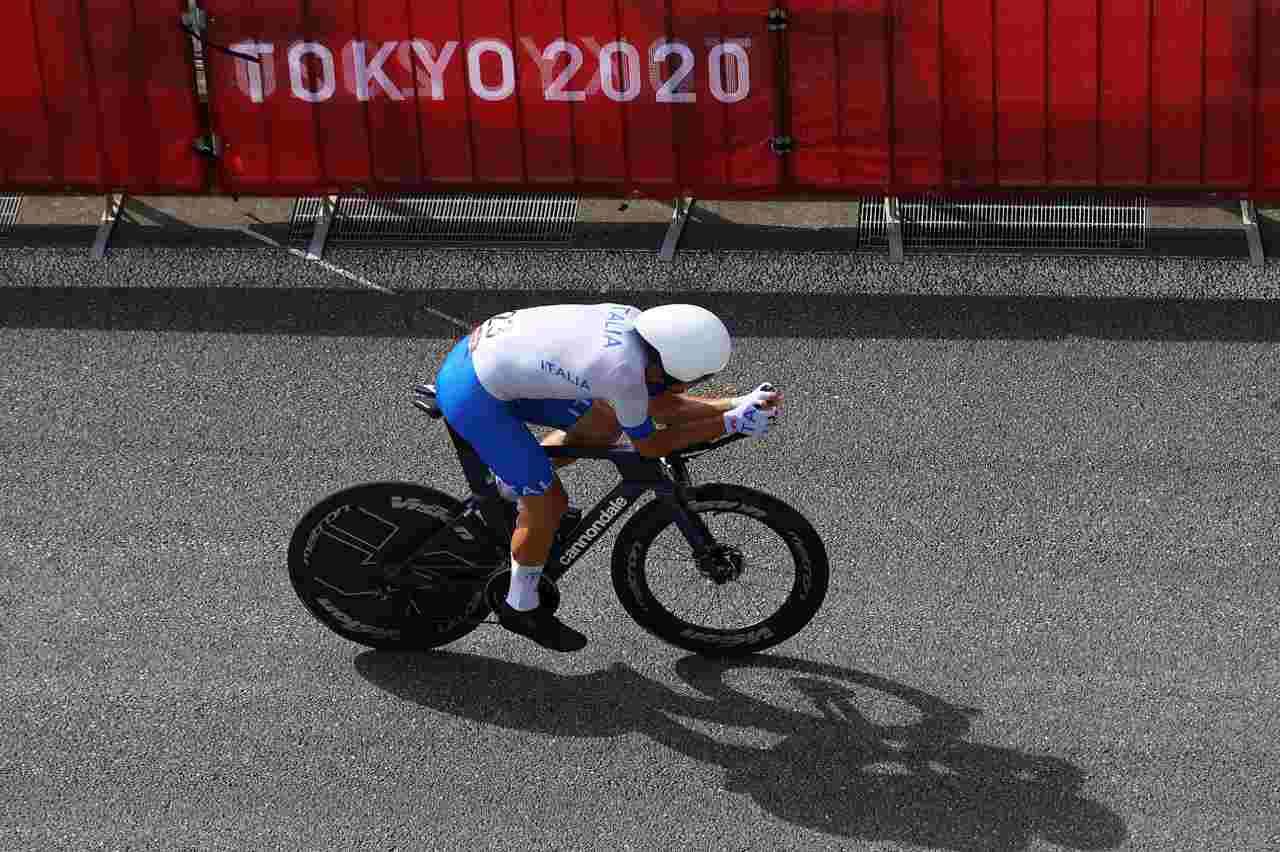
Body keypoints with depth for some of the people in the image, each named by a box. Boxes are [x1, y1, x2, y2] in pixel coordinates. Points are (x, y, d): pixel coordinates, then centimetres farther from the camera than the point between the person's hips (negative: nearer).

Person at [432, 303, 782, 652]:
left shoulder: (634, 322, -3)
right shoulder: (624, 368, -27)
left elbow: (663, 405, 10)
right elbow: (648, 445, -9)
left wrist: (740, 403, 1)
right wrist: (730, 424, -8)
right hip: (472, 394, -8)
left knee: (604, 425, 13)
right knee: (549, 502, -1)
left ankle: (509, 485, 30)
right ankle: (521, 609, 20)